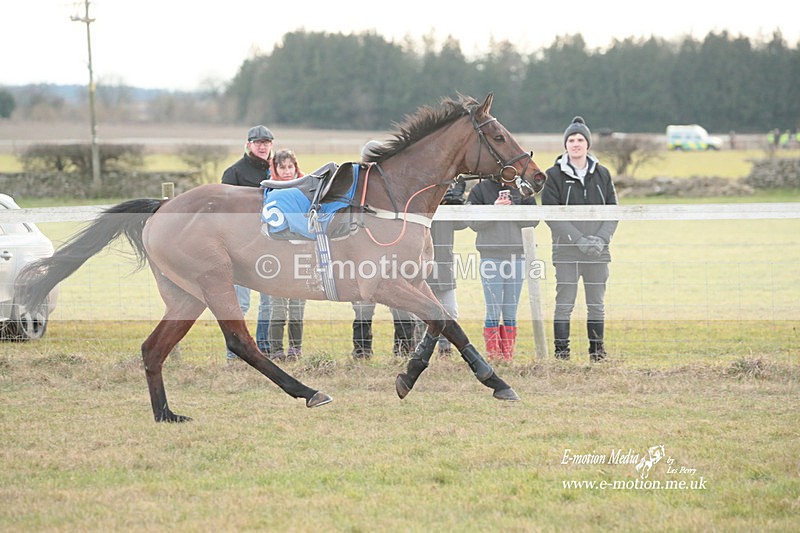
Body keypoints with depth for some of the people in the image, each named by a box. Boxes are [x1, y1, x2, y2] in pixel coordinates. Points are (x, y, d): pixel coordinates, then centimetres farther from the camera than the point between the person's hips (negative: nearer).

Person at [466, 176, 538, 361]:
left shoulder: (522, 189, 9)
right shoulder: (480, 190, 3)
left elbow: (534, 219, 1)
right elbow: (474, 223, -5)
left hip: (517, 255, 3)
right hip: (491, 256, -2)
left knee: (511, 314, 6)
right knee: (493, 312, -4)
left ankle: (508, 357, 10)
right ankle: (493, 356, 0)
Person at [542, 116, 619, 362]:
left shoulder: (602, 174, 10)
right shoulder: (554, 175, 0)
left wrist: (602, 238, -10)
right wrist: (579, 239, -16)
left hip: (598, 250, 3)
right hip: (566, 250, -3)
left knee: (597, 303, 7)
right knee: (564, 303, -3)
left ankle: (597, 350, 14)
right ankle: (561, 350, 1)